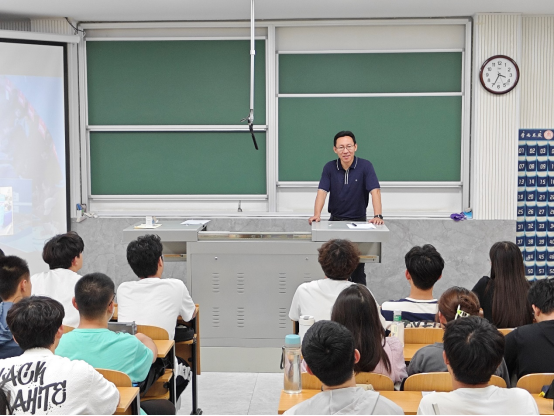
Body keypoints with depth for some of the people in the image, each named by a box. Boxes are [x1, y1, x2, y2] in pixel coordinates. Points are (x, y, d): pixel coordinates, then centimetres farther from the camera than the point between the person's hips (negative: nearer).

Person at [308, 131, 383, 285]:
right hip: (335, 220, 2)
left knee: (358, 267, 0)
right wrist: (317, 214, -28)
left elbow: (375, 191, -19)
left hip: (358, 220, -2)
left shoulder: (365, 166, -10)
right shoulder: (329, 168, -3)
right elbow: (322, 191, -11)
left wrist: (378, 216, -34)